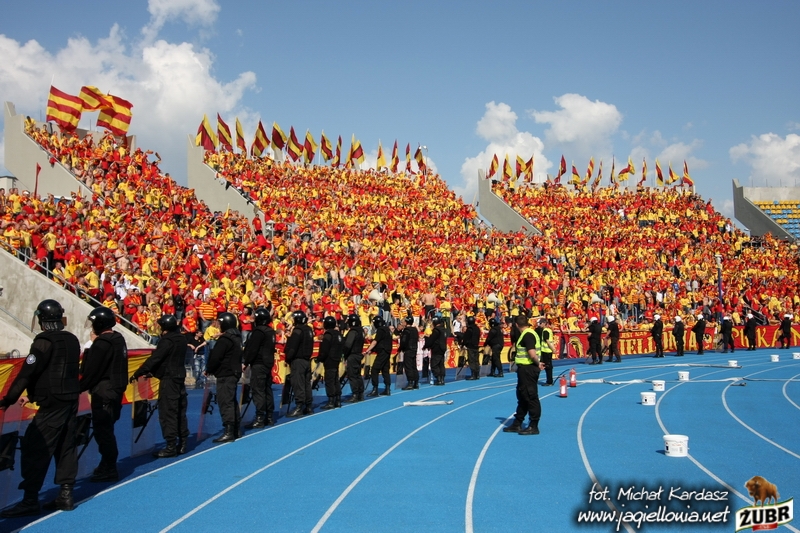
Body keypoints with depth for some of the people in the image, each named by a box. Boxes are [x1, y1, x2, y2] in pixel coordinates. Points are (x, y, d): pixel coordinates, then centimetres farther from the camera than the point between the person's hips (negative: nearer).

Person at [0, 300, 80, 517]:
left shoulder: (45, 341, -12)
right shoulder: (72, 340, 11)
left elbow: (27, 373, -16)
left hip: (52, 403, -8)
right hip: (71, 400, 8)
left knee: (36, 449, -5)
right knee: (65, 447, 13)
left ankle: (30, 500, -5)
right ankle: (65, 495, 16)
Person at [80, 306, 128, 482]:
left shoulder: (101, 343, -18)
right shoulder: (118, 339, 11)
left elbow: (90, 371, -18)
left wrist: (79, 388, -5)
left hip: (103, 393, -10)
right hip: (116, 390, 10)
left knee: (102, 430, -2)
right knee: (106, 429, 18)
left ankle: (108, 470, 4)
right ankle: (107, 466, 27)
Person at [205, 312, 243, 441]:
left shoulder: (225, 339, -18)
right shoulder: (236, 337, 12)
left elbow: (216, 357, -19)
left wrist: (208, 370, -2)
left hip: (225, 374, -10)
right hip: (234, 372, 10)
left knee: (225, 402, -10)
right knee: (232, 401, 16)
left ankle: (229, 432, -14)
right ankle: (235, 430, 22)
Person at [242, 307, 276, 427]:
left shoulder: (259, 331, -16)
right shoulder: (271, 331, 13)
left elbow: (252, 349, -18)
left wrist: (246, 362, -10)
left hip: (258, 364, -9)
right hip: (268, 363, 9)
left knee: (258, 390, -8)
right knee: (267, 389, 11)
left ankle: (260, 418, -11)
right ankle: (269, 417, 14)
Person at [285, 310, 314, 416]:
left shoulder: (298, 330, -16)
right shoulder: (309, 330, 12)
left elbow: (292, 347, -18)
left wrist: (288, 359, -9)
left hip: (298, 360, -9)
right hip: (307, 360, 9)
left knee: (298, 383, -8)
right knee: (306, 383, 11)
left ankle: (299, 407, -11)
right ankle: (308, 406, 14)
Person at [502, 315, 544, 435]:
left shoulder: (527, 335, -18)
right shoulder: (530, 333, 13)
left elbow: (532, 354, -24)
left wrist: (538, 363, -10)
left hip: (528, 369, -11)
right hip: (525, 369, 11)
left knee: (531, 397, -3)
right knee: (522, 396, 17)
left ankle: (533, 426, 5)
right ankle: (517, 424, 27)